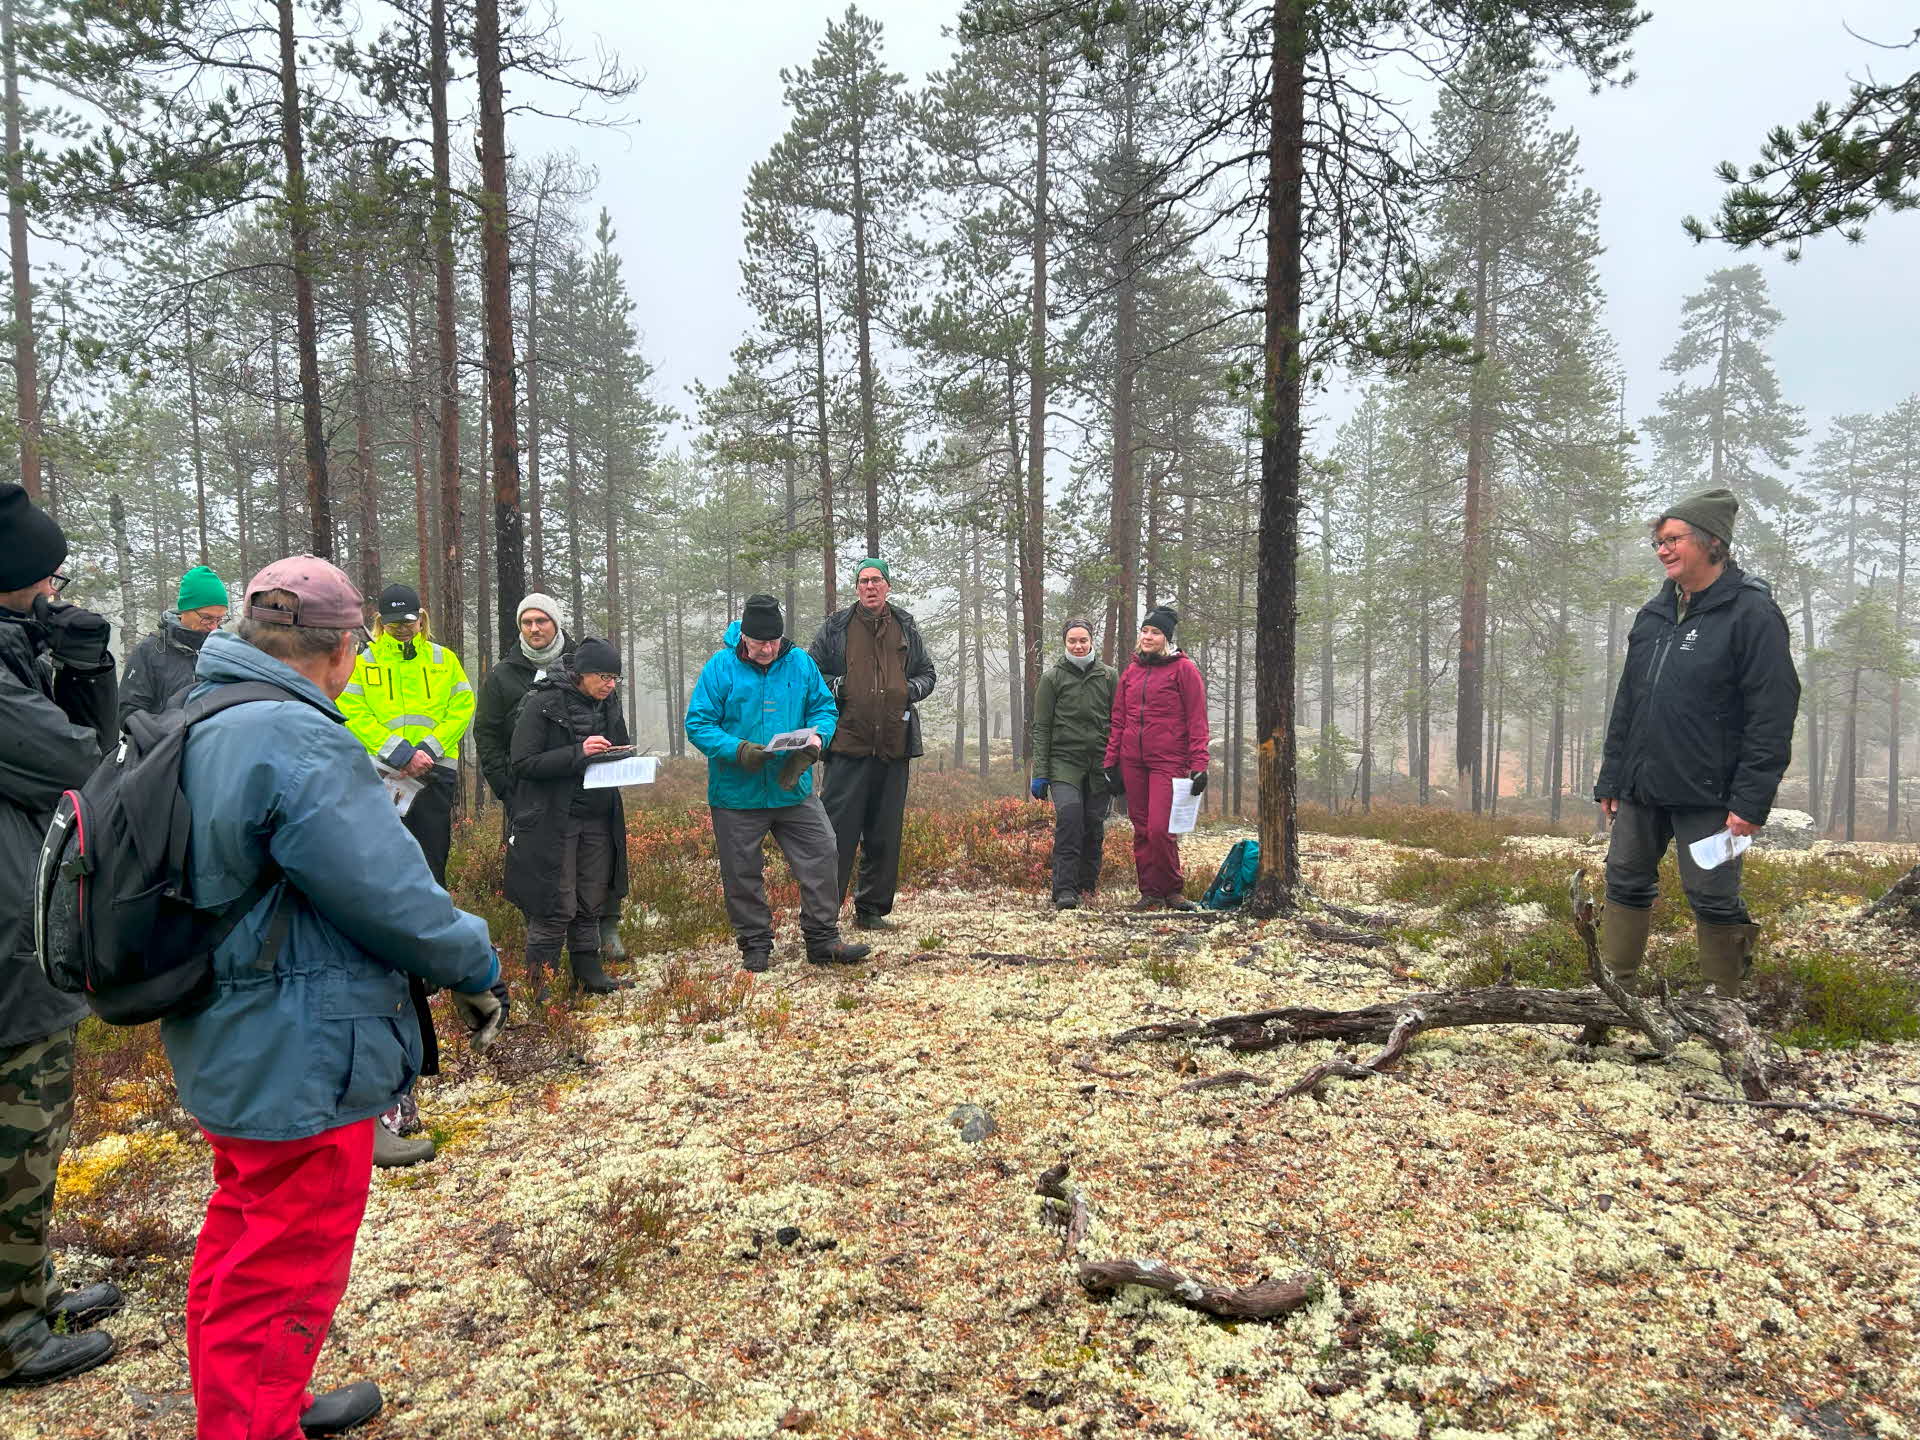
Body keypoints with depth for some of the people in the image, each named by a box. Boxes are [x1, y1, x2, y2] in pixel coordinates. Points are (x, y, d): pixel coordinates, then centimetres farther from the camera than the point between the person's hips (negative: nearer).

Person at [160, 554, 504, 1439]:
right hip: (300, 1066, -10)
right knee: (281, 1282, 5)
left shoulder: (196, 725, 6)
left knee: (238, 1252, 26)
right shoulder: (298, 743, -25)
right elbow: (391, 896, -23)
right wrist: (476, 968, -8)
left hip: (224, 1050, 11)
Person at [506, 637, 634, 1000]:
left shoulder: (608, 707, 11)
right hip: (552, 822, -6)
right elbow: (524, 763, -14)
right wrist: (579, 752, -23)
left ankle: (589, 975, 22)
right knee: (556, 907, -5)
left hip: (598, 820, 6)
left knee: (591, 904, 11)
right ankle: (540, 987, 6)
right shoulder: (542, 705, -10)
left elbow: (619, 753, 23)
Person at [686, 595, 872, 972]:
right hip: (737, 795, -2)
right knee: (742, 874, 8)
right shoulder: (720, 667, -8)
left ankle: (823, 940, 12)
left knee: (822, 856, -1)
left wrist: (816, 737, -13)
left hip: (793, 789, 2)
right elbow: (698, 724, -9)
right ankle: (755, 946, 24)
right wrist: (738, 750, -24)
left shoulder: (800, 662, 1)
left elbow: (824, 708, 10)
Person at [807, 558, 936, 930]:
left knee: (885, 833, 9)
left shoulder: (906, 628, 14)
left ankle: (871, 909, 21)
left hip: (894, 746, 4)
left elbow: (927, 673, 23)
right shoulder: (836, 627, 5)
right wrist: (834, 687, -8)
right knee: (838, 829, -7)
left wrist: (913, 689, 2)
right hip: (848, 743, -3)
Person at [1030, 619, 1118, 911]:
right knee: (1069, 815, -19)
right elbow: (1041, 728, 5)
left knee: (1094, 826, 3)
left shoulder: (1108, 676, 12)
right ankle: (1064, 890, -20)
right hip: (1064, 761, -2)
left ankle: (1087, 887, 14)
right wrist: (1040, 773, -2)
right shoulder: (1052, 679, 7)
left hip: (1100, 764, 2)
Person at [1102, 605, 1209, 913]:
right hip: (1132, 761, 5)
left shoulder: (1183, 669, -2)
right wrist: (1111, 760, 10)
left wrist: (1198, 766, -10)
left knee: (1159, 829, -13)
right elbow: (1118, 720, 16)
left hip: (1168, 761, -5)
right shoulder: (1131, 671, 14)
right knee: (1141, 830, 7)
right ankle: (1150, 893, 17)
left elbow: (1197, 721, -5)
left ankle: (1172, 889, 6)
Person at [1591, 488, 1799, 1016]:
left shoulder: (1752, 613, -9)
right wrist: (1610, 779, 14)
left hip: (1706, 794, -7)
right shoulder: (1653, 615, 12)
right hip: (1640, 789, 7)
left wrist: (1750, 801, -18)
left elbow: (1773, 716, -13)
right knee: (1625, 883, 9)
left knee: (1713, 898, 2)